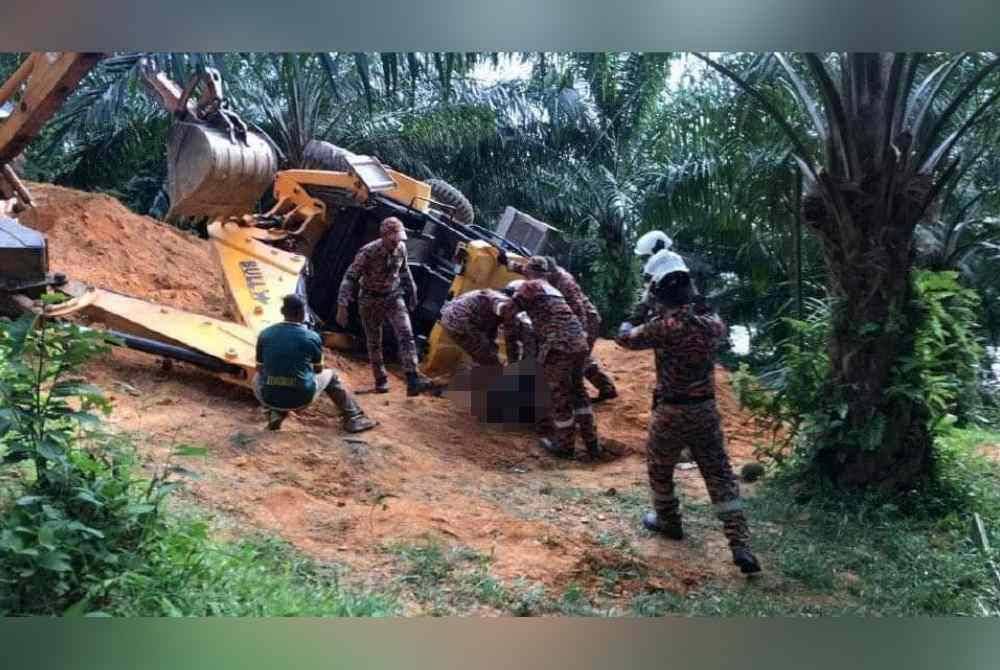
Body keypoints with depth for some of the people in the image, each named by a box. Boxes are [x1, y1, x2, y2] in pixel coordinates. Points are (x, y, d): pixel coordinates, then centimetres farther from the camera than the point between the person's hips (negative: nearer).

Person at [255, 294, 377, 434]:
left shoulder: (265, 334, -3)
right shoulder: (312, 337, -6)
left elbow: (260, 368, 10)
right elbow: (318, 370, 10)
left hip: (269, 398, 1)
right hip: (301, 398, -1)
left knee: (258, 377, 35)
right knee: (330, 375, 27)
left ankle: (275, 412, 14)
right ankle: (354, 418, 27)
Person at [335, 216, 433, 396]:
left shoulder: (401, 248, -9)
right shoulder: (368, 252, -24)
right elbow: (350, 278, -23)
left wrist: (412, 292, 20)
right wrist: (342, 306, -29)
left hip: (393, 297, 3)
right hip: (370, 300, -3)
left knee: (406, 335, -13)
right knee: (374, 342, 7)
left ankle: (413, 380, -19)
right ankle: (381, 380, 24)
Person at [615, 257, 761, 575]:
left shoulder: (665, 325, -19)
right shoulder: (711, 321, -2)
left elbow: (627, 339, -4)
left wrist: (626, 328, 19)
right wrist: (695, 306, 30)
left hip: (672, 412, -5)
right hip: (706, 410, 5)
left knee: (660, 468, 20)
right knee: (720, 476, 9)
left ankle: (668, 520, 38)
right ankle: (740, 546, 4)